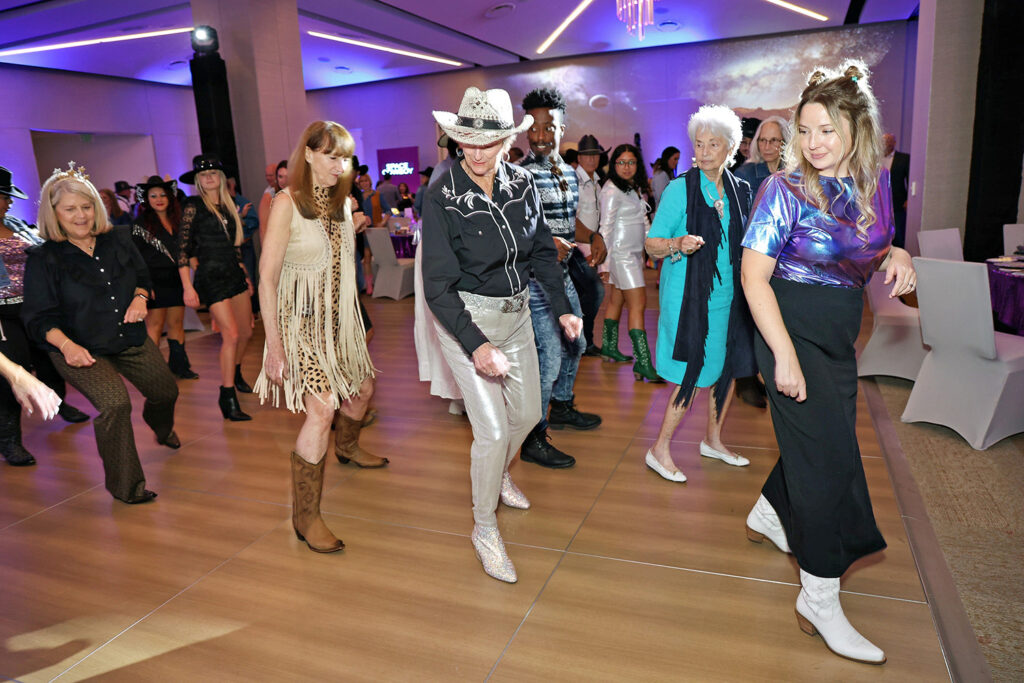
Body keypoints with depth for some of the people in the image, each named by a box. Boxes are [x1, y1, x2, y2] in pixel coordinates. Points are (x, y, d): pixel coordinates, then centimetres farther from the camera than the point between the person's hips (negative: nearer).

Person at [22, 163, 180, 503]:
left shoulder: (118, 240, -1)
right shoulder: (43, 258, -12)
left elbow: (142, 275, 14)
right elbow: (39, 318, -12)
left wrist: (140, 297, -9)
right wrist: (67, 345, -29)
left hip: (131, 339, 5)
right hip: (82, 350, -5)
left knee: (166, 391, 18)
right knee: (115, 403, -26)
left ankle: (162, 429, 58)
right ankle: (125, 486, -6)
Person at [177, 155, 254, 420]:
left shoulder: (227, 205, 13)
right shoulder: (193, 206, -6)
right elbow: (182, 248, -10)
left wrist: (245, 275, 20)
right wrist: (187, 287, -16)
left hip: (234, 273, 7)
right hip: (211, 276, -7)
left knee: (246, 331, 9)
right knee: (231, 334, -13)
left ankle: (235, 374, 35)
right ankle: (227, 397, -5)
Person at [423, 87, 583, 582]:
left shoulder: (523, 184, -2)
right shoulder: (442, 197, -16)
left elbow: (543, 252, 10)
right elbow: (438, 286, -19)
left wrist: (562, 309, 3)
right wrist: (476, 344, -30)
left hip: (517, 313, 6)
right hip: (466, 319, -5)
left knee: (527, 413, 17)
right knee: (492, 431, -5)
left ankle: (499, 477, 49)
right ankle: (484, 528, 19)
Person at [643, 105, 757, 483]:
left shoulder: (740, 190, 8)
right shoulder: (680, 188, -7)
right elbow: (652, 243, -9)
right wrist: (678, 245, -28)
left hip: (729, 293, 6)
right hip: (689, 293, -6)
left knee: (727, 365, 12)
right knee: (695, 374, -7)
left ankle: (713, 439, 32)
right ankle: (659, 450, 7)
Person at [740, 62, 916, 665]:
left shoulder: (874, 182, 4)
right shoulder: (786, 189, -14)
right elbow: (754, 277, -18)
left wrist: (896, 257, -5)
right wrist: (785, 355, -24)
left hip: (840, 337, 7)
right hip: (794, 331, -7)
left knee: (820, 438, 19)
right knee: (828, 455, -5)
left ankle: (767, 515, 46)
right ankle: (820, 600, 8)